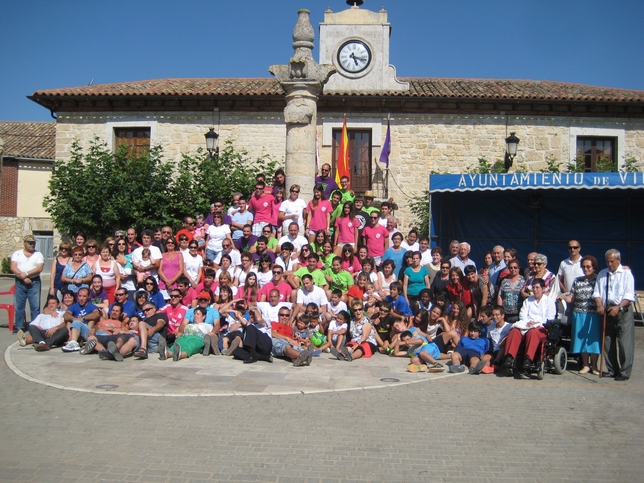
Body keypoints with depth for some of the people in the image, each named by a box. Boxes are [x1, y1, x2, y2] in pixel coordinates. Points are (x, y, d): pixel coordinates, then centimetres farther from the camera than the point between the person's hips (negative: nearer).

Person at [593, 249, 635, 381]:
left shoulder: (626, 273, -2)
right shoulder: (602, 274, 11)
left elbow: (629, 296, -9)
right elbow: (597, 292, 9)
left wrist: (618, 307, -21)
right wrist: (599, 305, -9)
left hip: (623, 311, -5)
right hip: (607, 311, 5)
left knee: (624, 343, -6)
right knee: (608, 342, 10)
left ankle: (624, 372, 2)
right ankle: (611, 369, 21)